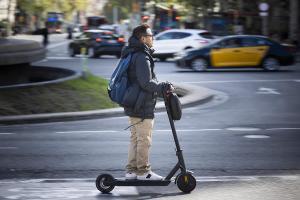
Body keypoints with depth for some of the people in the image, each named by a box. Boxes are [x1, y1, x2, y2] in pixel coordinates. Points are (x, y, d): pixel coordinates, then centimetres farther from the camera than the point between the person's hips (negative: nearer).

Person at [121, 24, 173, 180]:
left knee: (135, 138, 16)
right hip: (143, 108, -10)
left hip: (132, 105, 10)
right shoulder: (142, 57, -19)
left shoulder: (132, 54, 14)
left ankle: (131, 170, 20)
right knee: (144, 140, -1)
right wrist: (163, 87, -12)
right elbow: (146, 83, -23)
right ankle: (143, 171, 5)